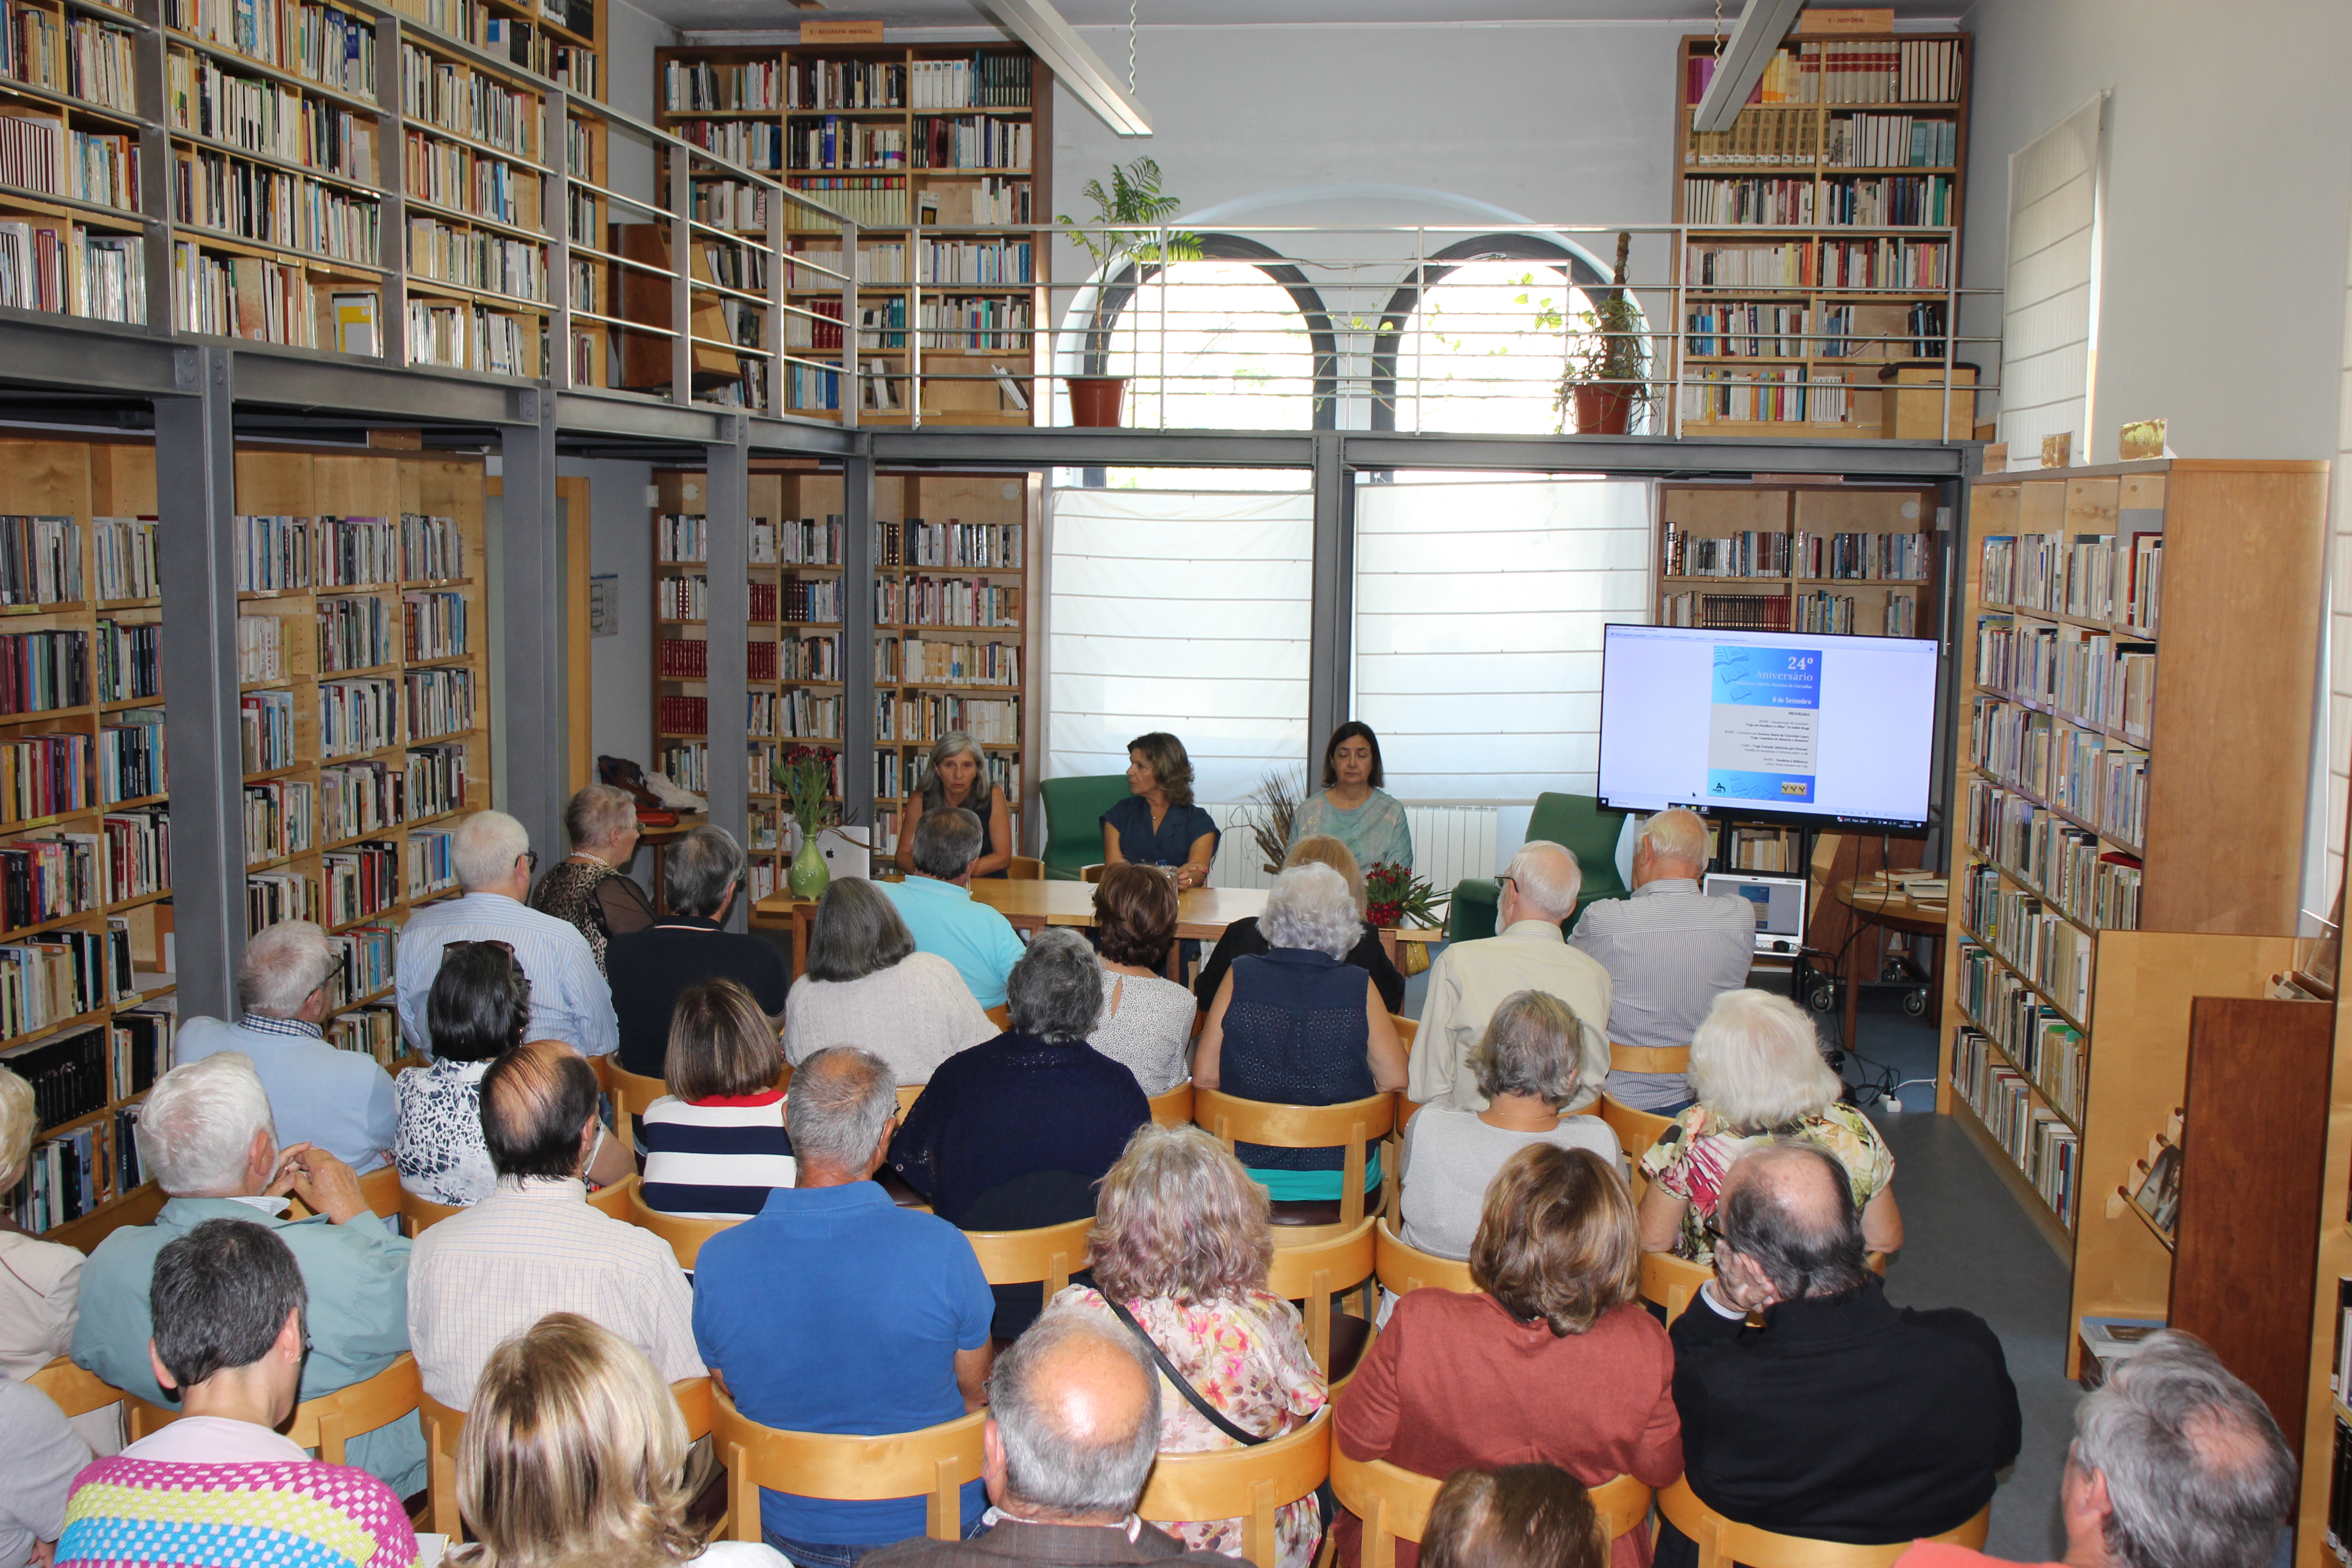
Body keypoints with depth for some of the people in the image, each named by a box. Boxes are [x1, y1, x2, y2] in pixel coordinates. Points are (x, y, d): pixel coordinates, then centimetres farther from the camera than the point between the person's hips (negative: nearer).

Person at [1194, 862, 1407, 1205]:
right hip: (1341, 1183, 0)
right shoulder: (1359, 988, -11)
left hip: (1249, 1173, 1)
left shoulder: (1240, 977, -9)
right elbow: (1394, 1080, -6)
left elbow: (1204, 1077, -6)